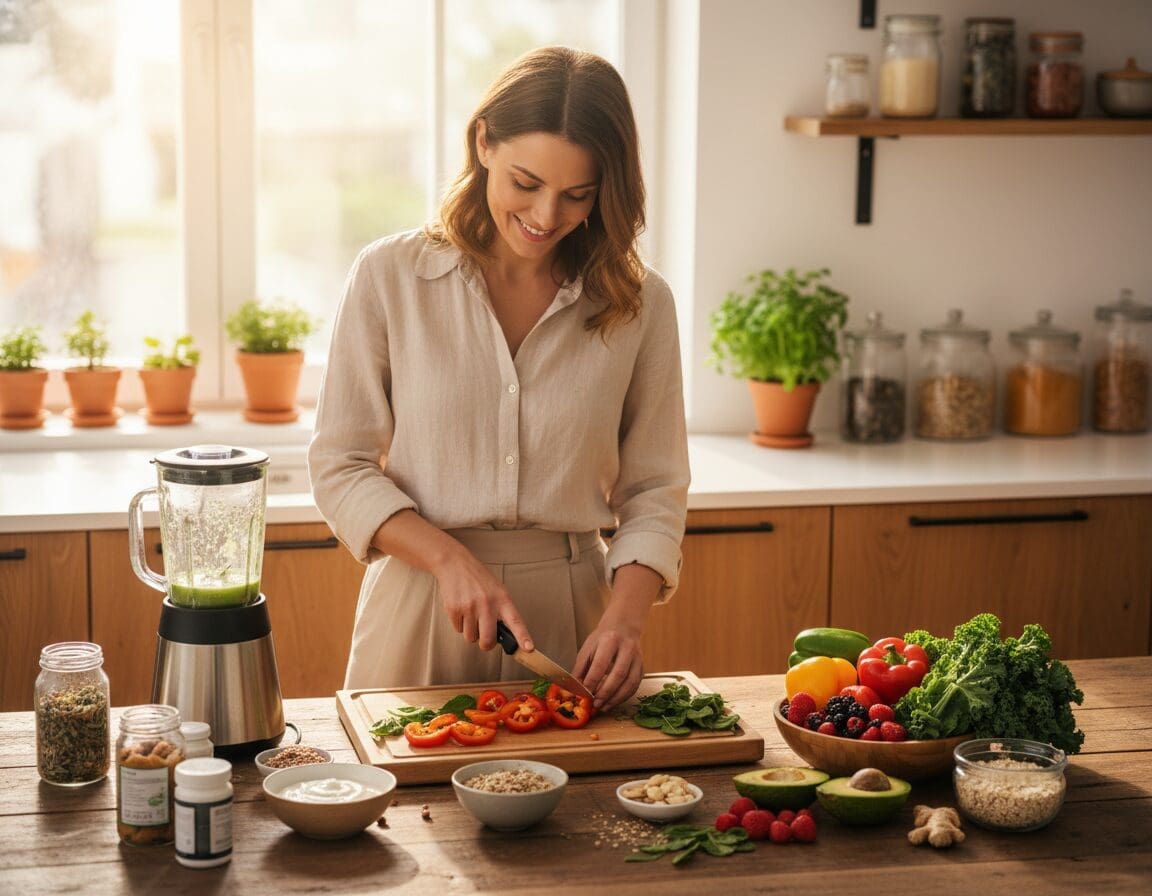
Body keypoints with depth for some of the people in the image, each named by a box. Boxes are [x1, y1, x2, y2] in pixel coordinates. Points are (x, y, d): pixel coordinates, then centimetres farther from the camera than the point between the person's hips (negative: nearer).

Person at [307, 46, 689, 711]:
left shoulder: (640, 302, -2)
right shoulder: (390, 276, -6)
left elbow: (653, 490, 0)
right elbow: (341, 467, -5)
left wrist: (626, 617, -16)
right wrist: (451, 559, -18)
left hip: (570, 614, 1)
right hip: (419, 613, 0)